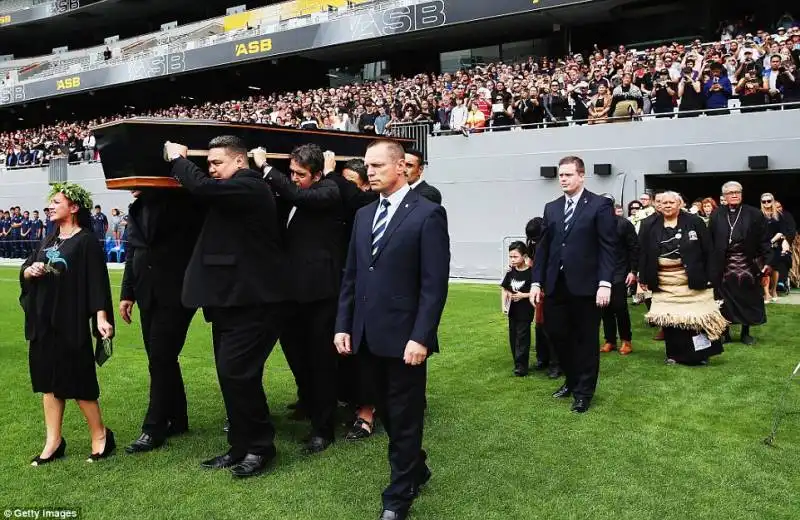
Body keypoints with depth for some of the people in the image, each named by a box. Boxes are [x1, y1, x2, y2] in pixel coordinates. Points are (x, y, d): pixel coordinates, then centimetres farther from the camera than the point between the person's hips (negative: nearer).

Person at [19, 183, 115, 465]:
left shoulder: (86, 241, -9)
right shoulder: (49, 240, 13)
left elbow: (97, 282, -15)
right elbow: (24, 271, 16)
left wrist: (101, 317, -25)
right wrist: (30, 271, -8)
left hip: (71, 324, -7)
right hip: (43, 322, 7)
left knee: (76, 381, 0)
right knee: (48, 380, 9)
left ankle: (100, 435, 16)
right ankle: (54, 441, 18)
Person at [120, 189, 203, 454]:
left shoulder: (182, 200, -5)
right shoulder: (137, 208, 14)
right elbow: (131, 253, 18)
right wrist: (127, 293, 15)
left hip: (176, 292, -6)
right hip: (148, 294, 7)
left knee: (161, 359, -7)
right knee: (162, 359, 10)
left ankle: (154, 428, 2)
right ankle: (176, 420, 22)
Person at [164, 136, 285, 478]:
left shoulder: (250, 187, -14)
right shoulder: (230, 195, 18)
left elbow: (203, 189, -25)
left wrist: (178, 158, -9)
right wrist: (180, 166, 10)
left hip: (251, 300, -10)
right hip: (231, 298, 10)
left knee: (236, 372, -11)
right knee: (231, 374, 12)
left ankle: (259, 447, 3)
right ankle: (241, 447, 21)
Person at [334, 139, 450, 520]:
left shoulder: (428, 214, -8)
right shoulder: (364, 214, 12)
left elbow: (435, 283, -13)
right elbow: (351, 276, 13)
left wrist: (420, 337, -18)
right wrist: (343, 325, 6)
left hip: (404, 337, -6)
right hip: (368, 336, 6)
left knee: (404, 418, 6)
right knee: (388, 413, 17)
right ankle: (415, 470, 39)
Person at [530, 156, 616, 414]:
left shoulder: (600, 205, -3)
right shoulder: (551, 208, 12)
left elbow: (607, 246, -8)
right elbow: (543, 247, 11)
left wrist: (605, 283, -15)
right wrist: (537, 281, 6)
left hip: (585, 285, -5)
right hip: (556, 285, 5)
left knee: (585, 339, 5)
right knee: (557, 334, 9)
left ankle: (584, 391, 19)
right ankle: (572, 380, 31)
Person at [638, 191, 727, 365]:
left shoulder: (695, 222, -3)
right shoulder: (651, 226, 5)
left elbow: (708, 251, -4)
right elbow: (644, 254, 6)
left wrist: (709, 276, -10)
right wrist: (644, 278, 2)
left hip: (691, 279, -3)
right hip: (663, 281, 3)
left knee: (695, 316, 0)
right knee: (669, 317, 6)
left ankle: (700, 353, 12)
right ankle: (674, 354, 16)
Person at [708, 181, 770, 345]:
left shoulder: (755, 214, 0)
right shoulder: (716, 216, 3)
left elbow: (763, 240, 0)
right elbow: (710, 242, 2)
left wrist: (765, 260, -6)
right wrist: (710, 265, -2)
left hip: (748, 264, 0)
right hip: (723, 266, 0)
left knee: (747, 299, 8)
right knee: (725, 299, 5)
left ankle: (746, 332, 21)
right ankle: (725, 332, 17)